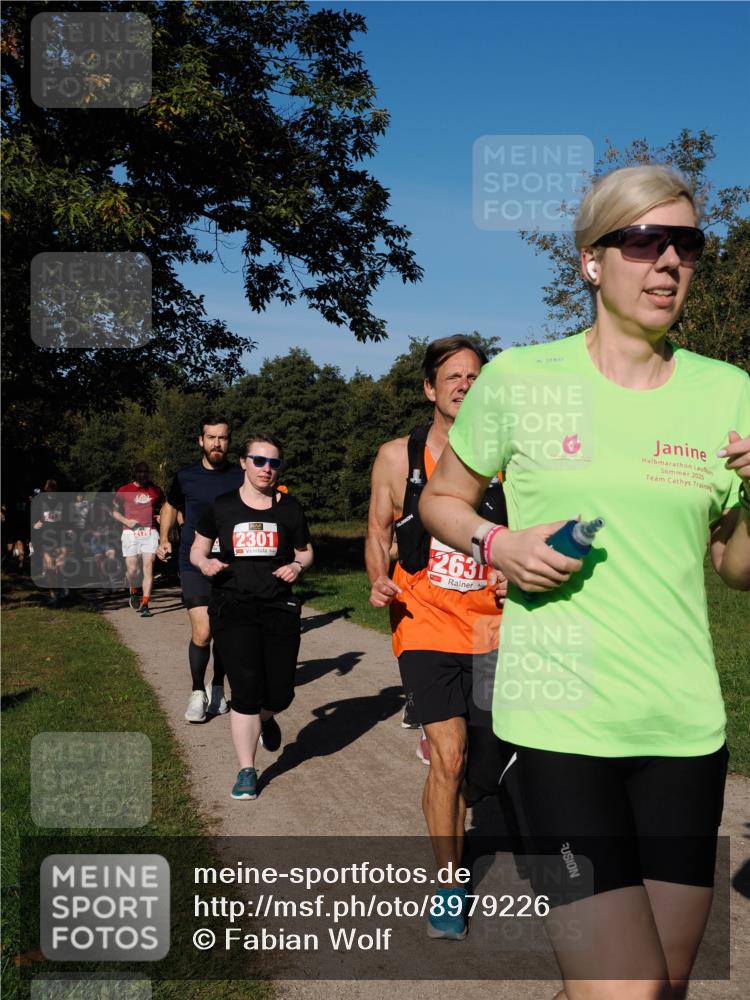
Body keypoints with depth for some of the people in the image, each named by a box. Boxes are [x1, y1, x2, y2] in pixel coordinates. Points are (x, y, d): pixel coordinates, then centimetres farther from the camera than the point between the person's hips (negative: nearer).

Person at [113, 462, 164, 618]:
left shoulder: (156, 490, 9)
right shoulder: (124, 491, 4)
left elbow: (163, 507, 23)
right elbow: (115, 511, 9)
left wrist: (161, 517, 2)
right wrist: (126, 521, -8)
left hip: (150, 533, 1)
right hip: (131, 533, -1)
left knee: (148, 567, -9)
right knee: (132, 569, -3)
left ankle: (145, 604, -8)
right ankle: (134, 592, 30)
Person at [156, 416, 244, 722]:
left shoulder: (241, 477, -1)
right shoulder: (185, 476, 0)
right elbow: (171, 506, 19)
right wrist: (164, 539, 7)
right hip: (194, 566, -1)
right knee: (201, 633, -11)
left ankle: (217, 689, 29)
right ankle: (198, 693, 9)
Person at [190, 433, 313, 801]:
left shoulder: (289, 507, 5)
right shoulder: (222, 507, 3)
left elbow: (305, 552, 15)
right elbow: (197, 550, 12)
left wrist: (297, 566, -7)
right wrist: (205, 563, -11)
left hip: (279, 607, 2)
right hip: (232, 607, -1)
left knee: (281, 693, 2)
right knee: (246, 688, -9)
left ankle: (265, 719, 41)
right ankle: (246, 771, 7)